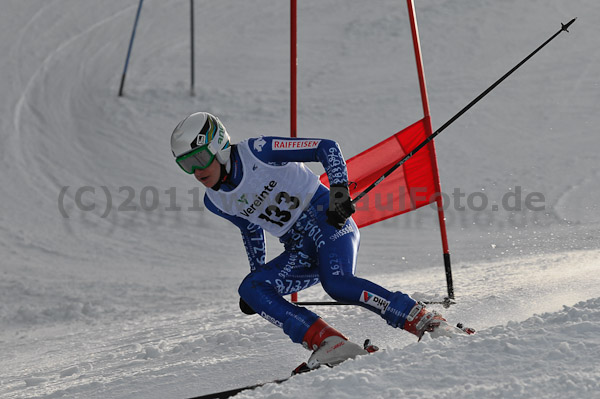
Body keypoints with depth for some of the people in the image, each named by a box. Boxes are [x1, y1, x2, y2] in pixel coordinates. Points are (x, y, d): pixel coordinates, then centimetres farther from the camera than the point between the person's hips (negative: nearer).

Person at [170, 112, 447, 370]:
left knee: (337, 285, -33)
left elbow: (327, 148, -12)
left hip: (326, 219, -7)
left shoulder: (257, 152, -13)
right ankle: (332, 345, -29)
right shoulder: (215, 202, 6)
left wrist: (339, 189, -24)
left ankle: (424, 321, -26)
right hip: (299, 250, 7)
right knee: (250, 289, -17)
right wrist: (257, 271, 20)